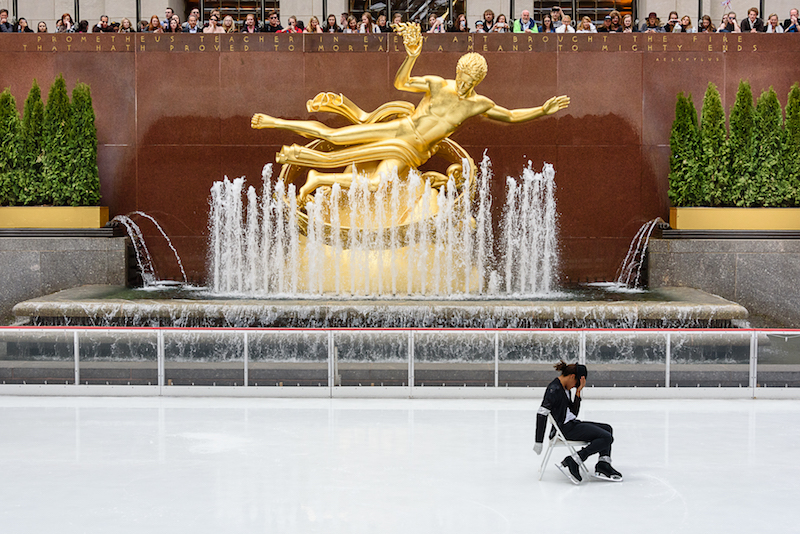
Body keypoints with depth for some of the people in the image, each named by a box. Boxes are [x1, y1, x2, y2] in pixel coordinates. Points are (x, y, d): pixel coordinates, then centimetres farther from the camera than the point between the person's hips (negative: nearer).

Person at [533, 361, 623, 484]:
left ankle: (603, 466, 4)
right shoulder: (554, 389, -16)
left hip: (572, 424, 11)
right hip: (565, 429, -11)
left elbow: (574, 413, 13)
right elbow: (541, 413, -23)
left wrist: (578, 392, 4)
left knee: (607, 428, 17)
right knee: (606, 438, -16)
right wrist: (539, 442, -26)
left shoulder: (565, 389, 15)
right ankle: (572, 463, -20)